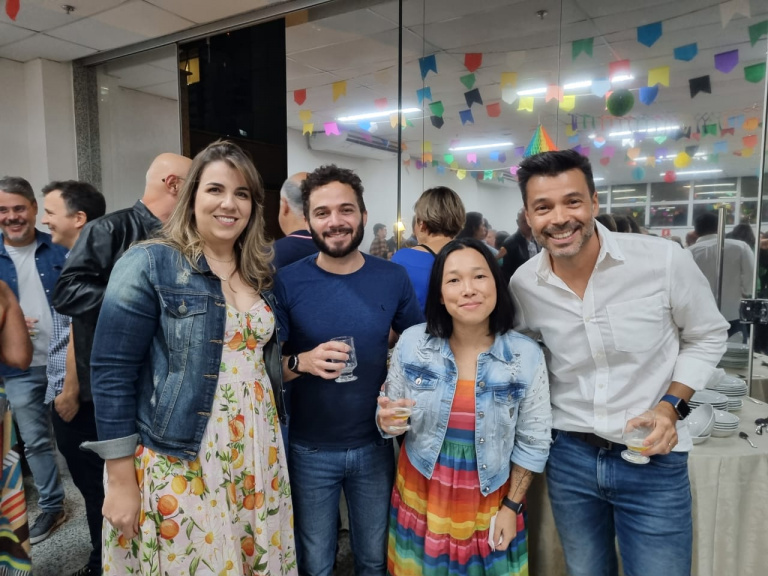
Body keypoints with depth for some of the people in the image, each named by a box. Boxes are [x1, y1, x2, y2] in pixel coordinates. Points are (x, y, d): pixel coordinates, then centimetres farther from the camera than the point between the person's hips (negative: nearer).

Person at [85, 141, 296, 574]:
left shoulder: (261, 272, 7)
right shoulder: (149, 264, -10)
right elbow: (112, 373, -12)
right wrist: (121, 481, -12)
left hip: (257, 459, 5)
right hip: (177, 464, -5)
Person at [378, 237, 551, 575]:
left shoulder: (526, 355, -13)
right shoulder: (412, 342, -12)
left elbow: (533, 441, -3)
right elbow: (390, 416, 1)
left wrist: (512, 506, 0)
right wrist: (387, 422, -21)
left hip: (489, 503, 0)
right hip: (421, 495, 1)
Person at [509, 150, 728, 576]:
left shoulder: (665, 260, -16)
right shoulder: (522, 285, -8)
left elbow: (707, 337, 0)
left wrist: (672, 405, -13)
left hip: (653, 459, -2)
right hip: (569, 456, 3)